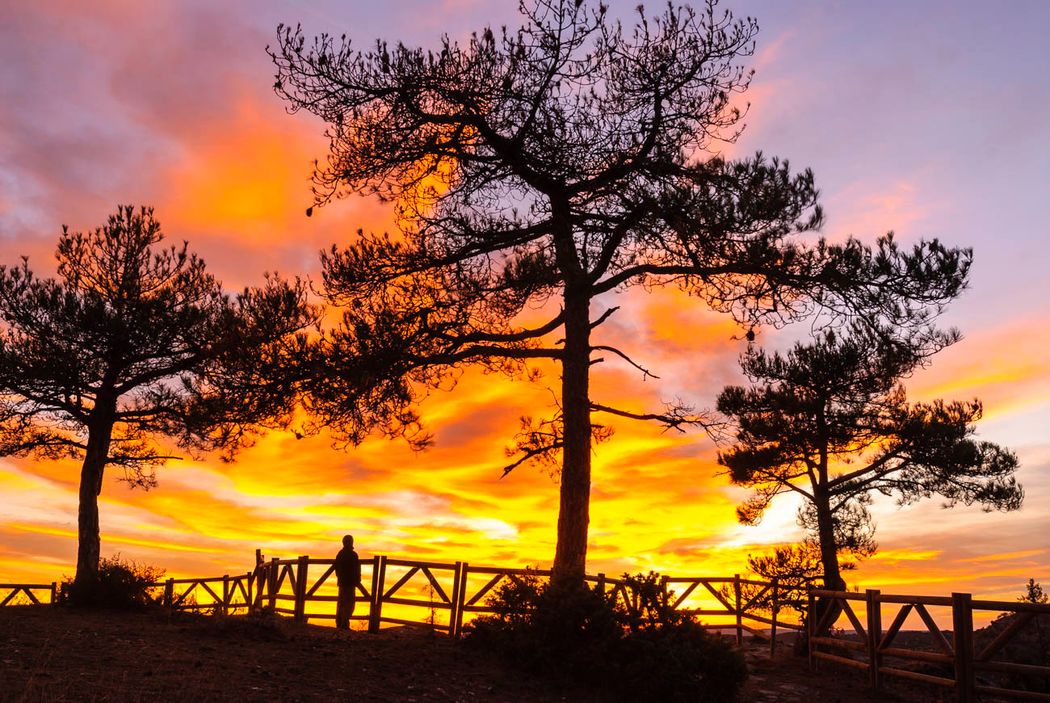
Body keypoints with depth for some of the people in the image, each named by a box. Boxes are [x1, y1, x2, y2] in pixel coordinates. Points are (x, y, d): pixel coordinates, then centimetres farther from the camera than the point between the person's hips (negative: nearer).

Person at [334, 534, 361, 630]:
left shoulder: (339, 554, 11)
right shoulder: (352, 555, -13)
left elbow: (337, 568, 18)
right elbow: (356, 570, -13)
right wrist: (357, 580, -4)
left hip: (341, 581, 8)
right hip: (350, 582, -8)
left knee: (341, 603, 14)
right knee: (349, 603, -7)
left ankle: (339, 623, 18)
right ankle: (344, 624, -13)